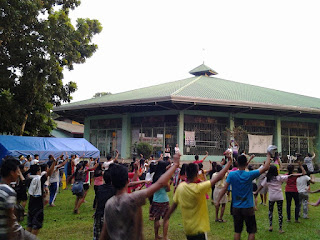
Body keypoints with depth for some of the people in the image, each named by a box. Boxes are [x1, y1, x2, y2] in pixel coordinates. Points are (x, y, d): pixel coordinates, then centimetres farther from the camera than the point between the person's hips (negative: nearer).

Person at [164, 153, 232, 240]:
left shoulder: (180, 187, -7)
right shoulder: (199, 188, -23)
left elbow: (174, 204, 3)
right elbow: (218, 177, -21)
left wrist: (166, 218, 20)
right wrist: (230, 161, -13)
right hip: (199, 229, -6)